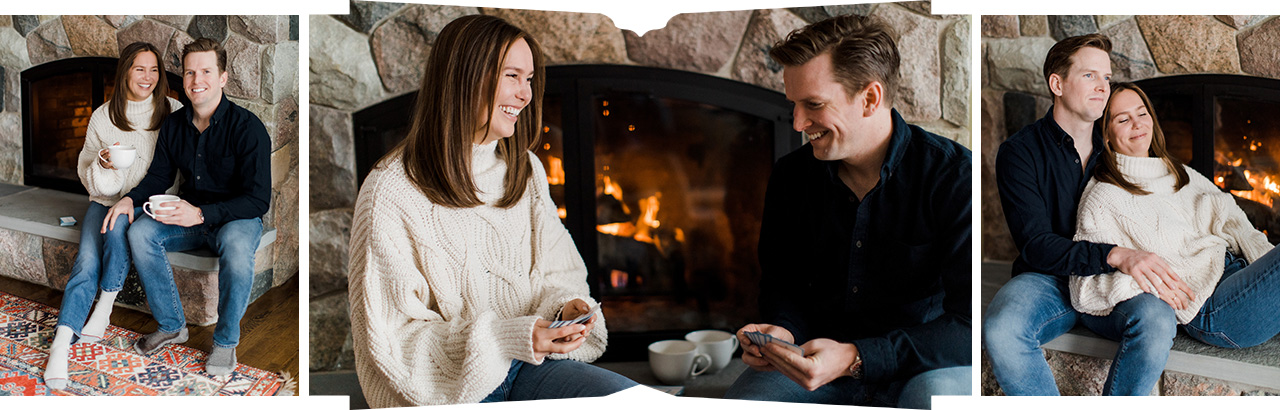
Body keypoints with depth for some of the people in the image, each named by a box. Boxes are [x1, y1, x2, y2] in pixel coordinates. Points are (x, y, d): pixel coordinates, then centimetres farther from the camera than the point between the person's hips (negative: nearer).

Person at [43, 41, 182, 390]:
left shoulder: (173, 112, 1)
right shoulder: (103, 117, 5)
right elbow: (86, 172, 10)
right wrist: (103, 163, -15)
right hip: (105, 200, 2)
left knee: (117, 223, -35)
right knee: (86, 262, -22)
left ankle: (106, 304, -17)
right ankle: (61, 344, -31)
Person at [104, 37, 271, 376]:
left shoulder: (247, 128, -19)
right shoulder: (174, 125, 1)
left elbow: (258, 199, -23)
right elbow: (159, 175, 16)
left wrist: (200, 214, -33)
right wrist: (131, 198, -7)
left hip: (237, 217, -6)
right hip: (190, 214, 6)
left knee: (237, 246, -38)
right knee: (140, 232, -20)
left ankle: (226, 341, -16)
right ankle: (172, 325, -2)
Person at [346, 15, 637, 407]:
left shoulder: (526, 170, 10)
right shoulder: (390, 193, -12)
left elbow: (558, 275, 14)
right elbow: (391, 338, -12)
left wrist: (566, 306, -12)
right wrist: (507, 339, -24)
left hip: (530, 366, 6)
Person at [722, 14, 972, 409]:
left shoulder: (953, 176, -17)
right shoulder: (790, 176, 0)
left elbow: (970, 325, -21)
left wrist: (853, 358, -30)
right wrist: (781, 332, -10)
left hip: (926, 364, -3)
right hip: (816, 360, 4)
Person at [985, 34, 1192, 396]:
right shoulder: (1020, 152, -4)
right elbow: (1036, 244, -14)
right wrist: (1115, 256, -29)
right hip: (1048, 280, -3)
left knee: (1157, 320, -32)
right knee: (999, 330, -36)